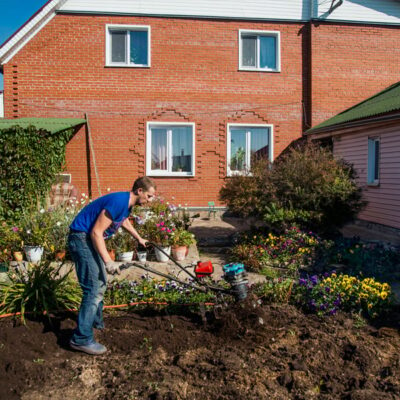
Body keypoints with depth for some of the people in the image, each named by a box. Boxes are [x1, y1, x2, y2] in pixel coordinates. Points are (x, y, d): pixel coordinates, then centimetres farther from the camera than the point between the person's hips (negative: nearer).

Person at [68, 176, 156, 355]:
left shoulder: (127, 203, 7)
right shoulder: (118, 202, -24)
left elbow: (124, 221, 31)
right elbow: (96, 232, -26)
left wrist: (139, 238, 43)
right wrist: (108, 261, -28)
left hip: (91, 239, 11)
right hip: (81, 238, -11)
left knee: (101, 284, 21)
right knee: (94, 289, -13)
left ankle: (96, 322, 38)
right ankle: (81, 339, -9)